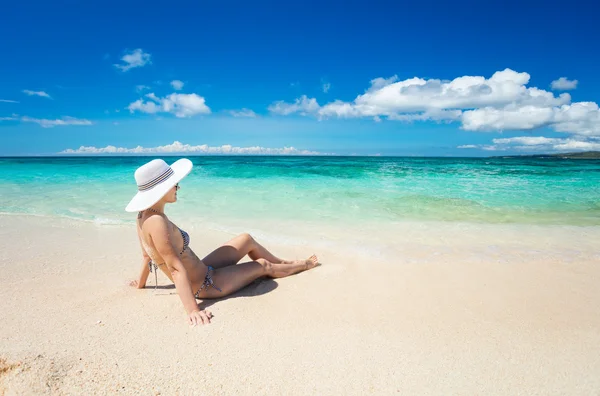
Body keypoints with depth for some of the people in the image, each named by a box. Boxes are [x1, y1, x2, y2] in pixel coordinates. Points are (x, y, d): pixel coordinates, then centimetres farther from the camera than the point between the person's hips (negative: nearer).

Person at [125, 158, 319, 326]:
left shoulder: (145, 215, -5)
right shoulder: (157, 222, -32)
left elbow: (147, 255, 6)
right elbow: (176, 268, -34)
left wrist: (141, 283, 21)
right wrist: (193, 311, -33)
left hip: (201, 270, 8)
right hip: (205, 285, -8)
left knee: (246, 239, 16)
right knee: (264, 265, 12)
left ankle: (282, 262, 39)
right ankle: (303, 265, 40)